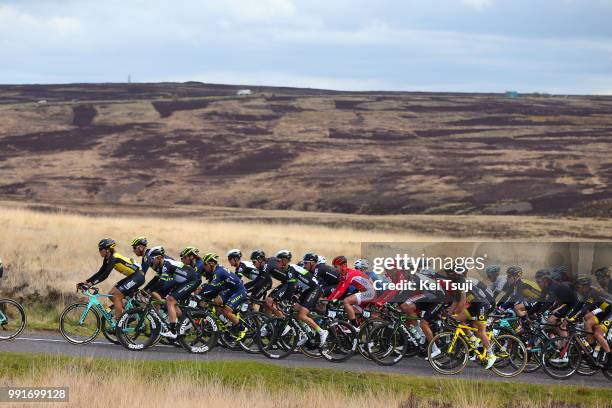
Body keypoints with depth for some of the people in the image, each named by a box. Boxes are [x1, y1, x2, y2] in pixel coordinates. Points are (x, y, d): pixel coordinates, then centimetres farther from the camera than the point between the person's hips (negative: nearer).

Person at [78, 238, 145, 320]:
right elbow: (100, 273, 8)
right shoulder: (107, 259, 7)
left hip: (137, 277, -9)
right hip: (131, 277, 9)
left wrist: (91, 284, -34)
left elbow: (105, 275, -28)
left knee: (116, 296, -14)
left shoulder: (113, 258, -21)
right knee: (111, 295, 5)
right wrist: (86, 282, 0)